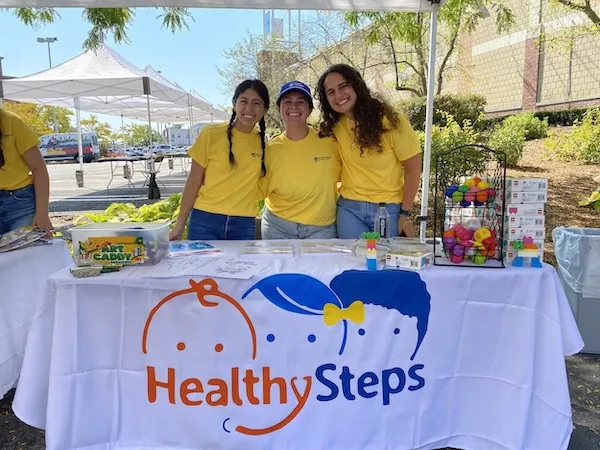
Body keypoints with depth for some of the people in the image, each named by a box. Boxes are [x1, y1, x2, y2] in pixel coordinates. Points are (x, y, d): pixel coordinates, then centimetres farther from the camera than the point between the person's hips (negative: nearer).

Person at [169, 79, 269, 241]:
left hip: (244, 225, 3)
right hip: (205, 221, -2)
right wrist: (180, 224, -1)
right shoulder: (211, 134, -6)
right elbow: (193, 182, -2)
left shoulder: (263, 143, 4)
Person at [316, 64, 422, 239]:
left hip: (390, 209, -2)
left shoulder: (390, 121, -12)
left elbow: (413, 168, -8)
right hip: (349, 208, 3)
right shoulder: (334, 126, -2)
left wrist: (405, 213, -8)